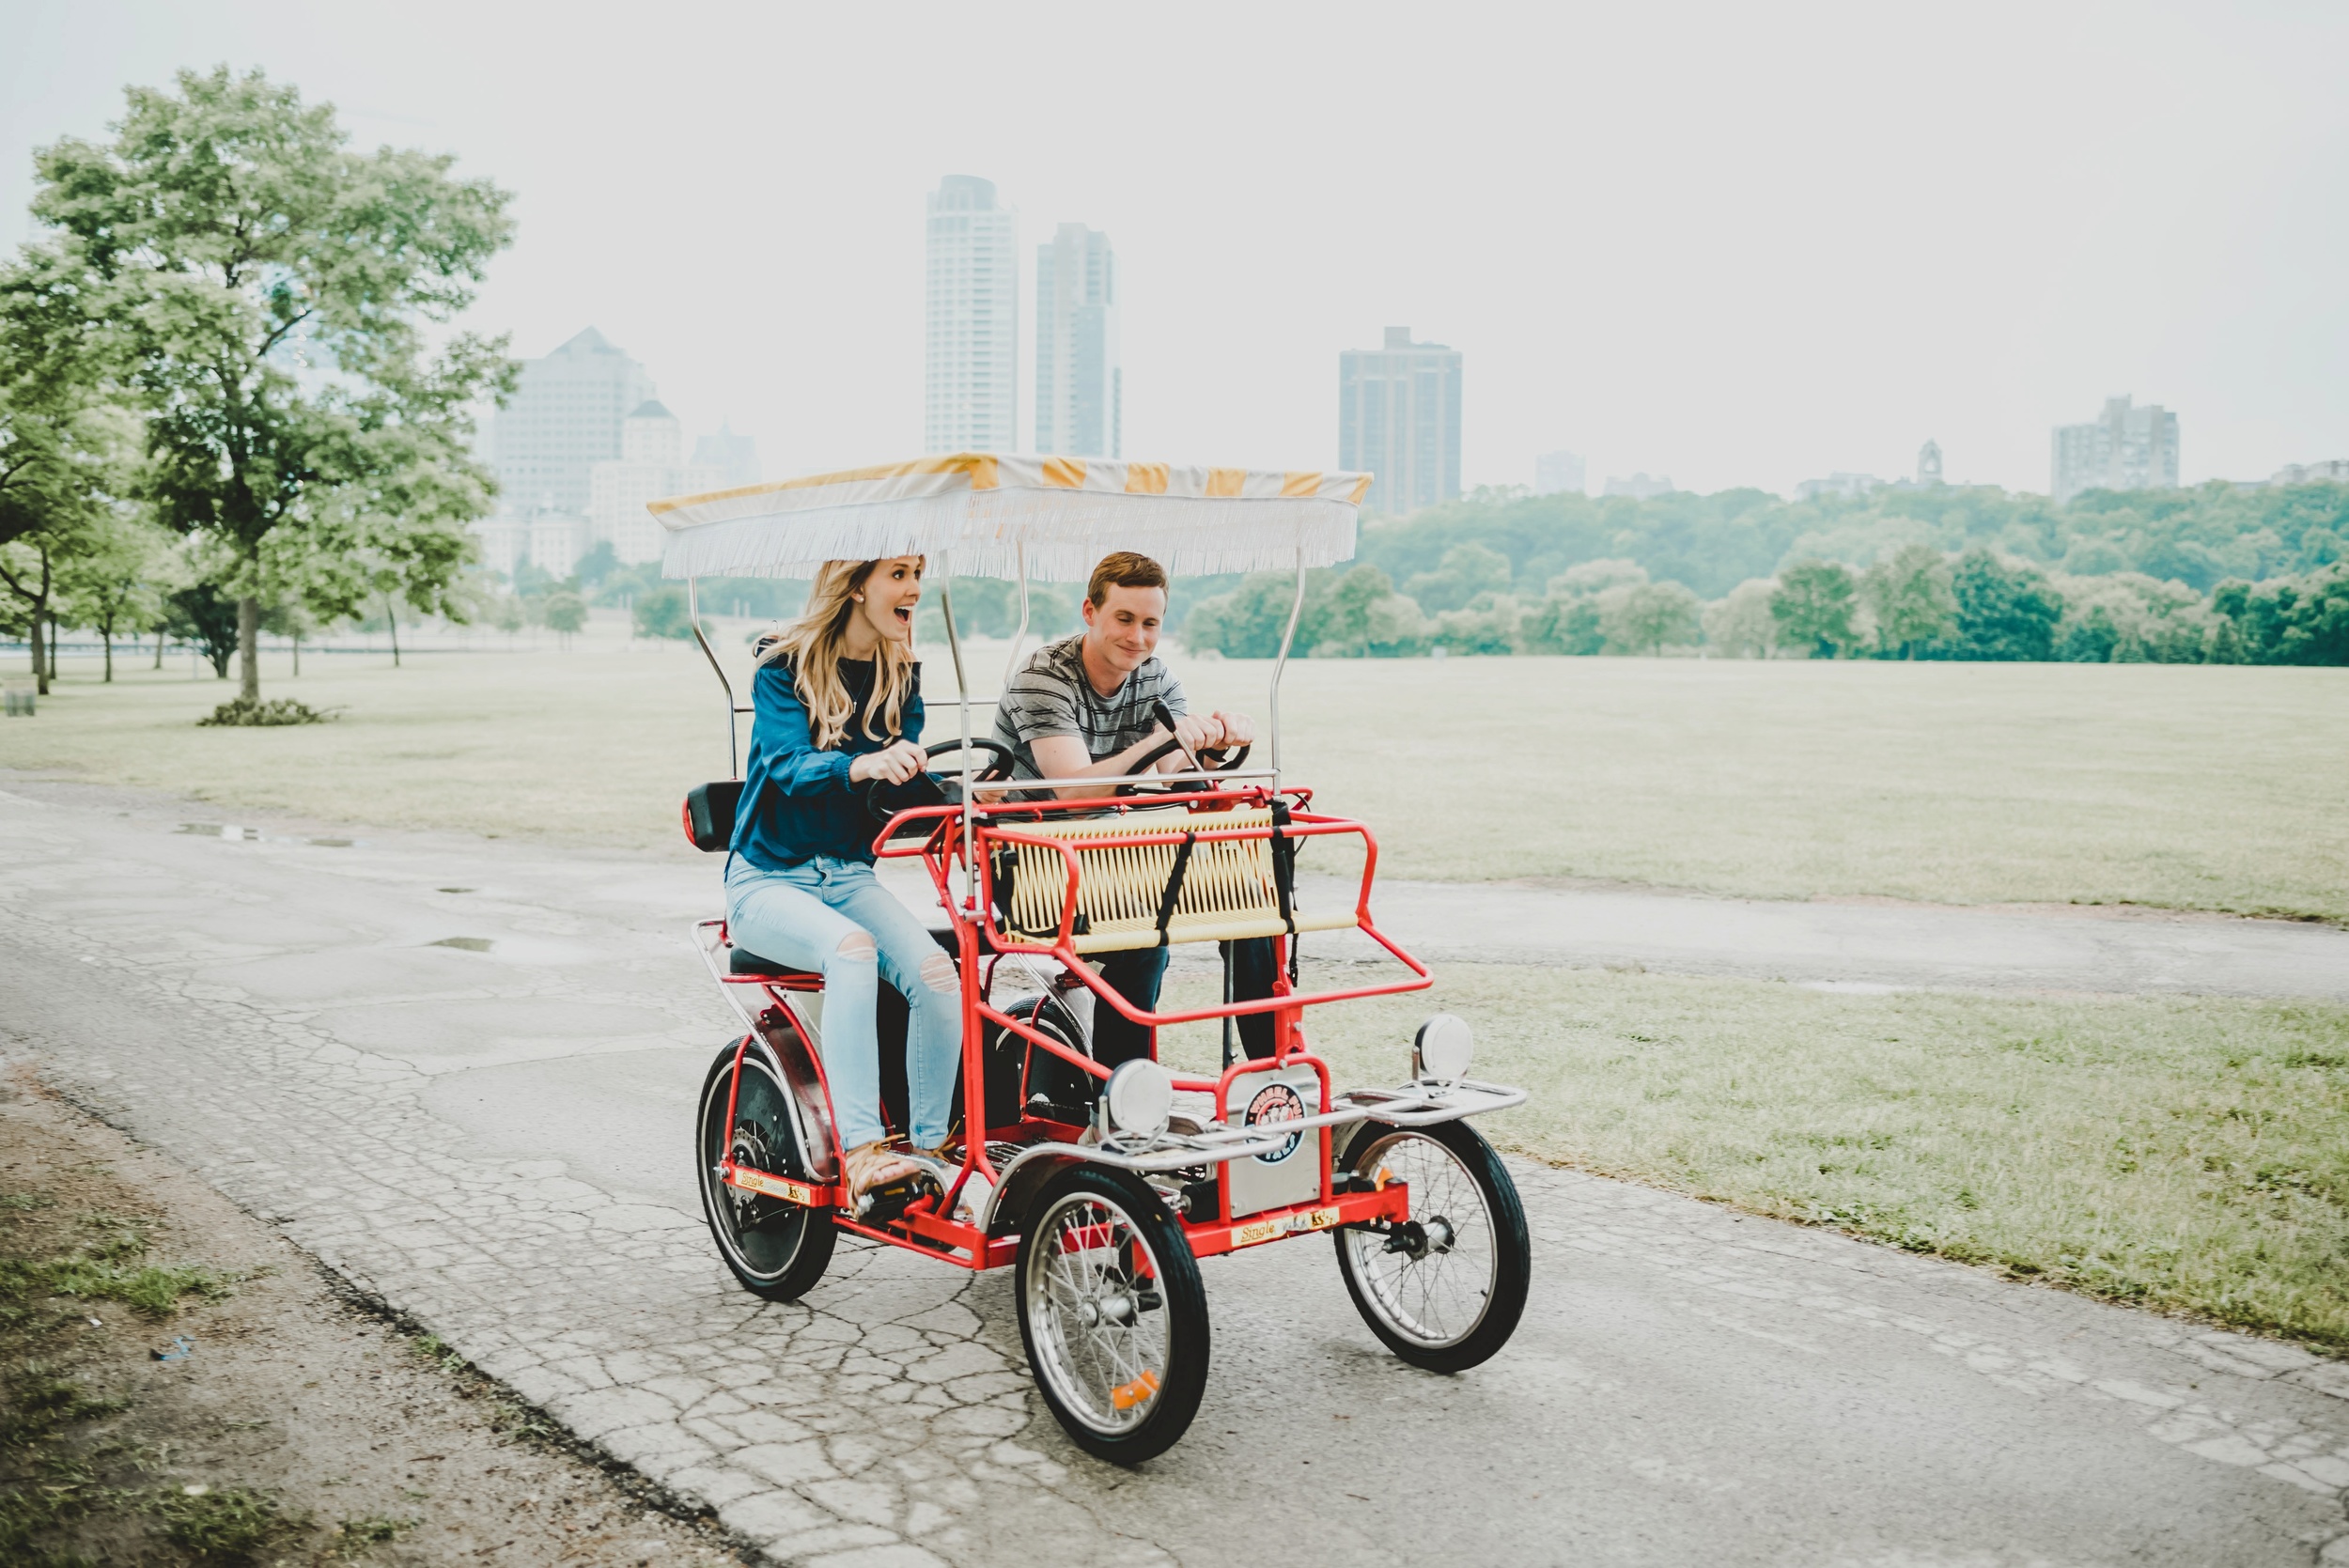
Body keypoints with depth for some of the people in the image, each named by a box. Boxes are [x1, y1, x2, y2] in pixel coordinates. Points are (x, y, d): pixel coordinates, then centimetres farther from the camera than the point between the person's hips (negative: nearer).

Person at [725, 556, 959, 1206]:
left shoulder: (902, 677, 6)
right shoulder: (784, 668, -9)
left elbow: (908, 777, 0)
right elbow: (790, 765, -26)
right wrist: (862, 766, -47)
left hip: (849, 877, 4)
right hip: (767, 879, -4)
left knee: (936, 972, -23)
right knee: (852, 949, -35)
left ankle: (929, 1149, -11)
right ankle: (859, 1153, -34)